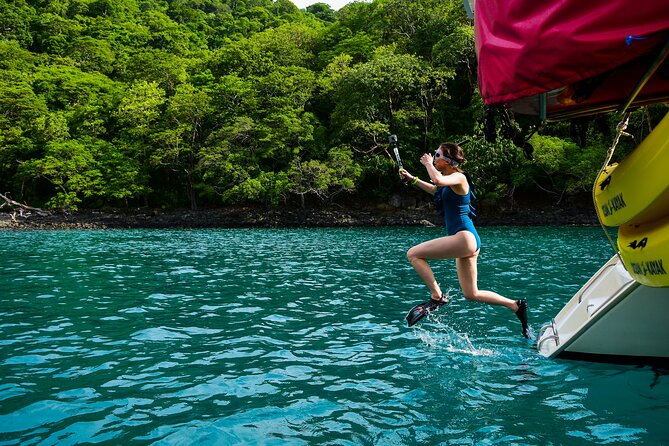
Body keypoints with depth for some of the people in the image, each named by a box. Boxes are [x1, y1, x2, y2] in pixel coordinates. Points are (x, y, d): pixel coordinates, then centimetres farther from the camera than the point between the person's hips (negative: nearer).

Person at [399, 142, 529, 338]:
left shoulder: (458, 177, -10)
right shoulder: (449, 182, 18)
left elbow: (438, 180, -32)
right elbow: (436, 189, 41)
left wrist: (428, 164, -13)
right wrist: (412, 179, 37)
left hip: (464, 237, -10)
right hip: (467, 241, 10)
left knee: (413, 254, -12)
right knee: (471, 294, 14)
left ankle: (437, 297, -9)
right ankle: (516, 306, 20)